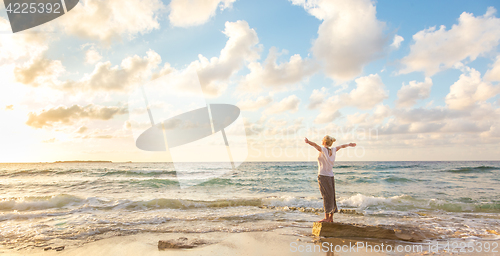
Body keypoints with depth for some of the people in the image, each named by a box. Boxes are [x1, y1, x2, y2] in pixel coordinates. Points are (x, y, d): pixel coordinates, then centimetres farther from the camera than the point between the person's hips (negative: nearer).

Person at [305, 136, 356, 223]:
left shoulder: (323, 149, -10)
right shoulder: (333, 150, 8)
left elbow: (315, 145, -31)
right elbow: (342, 146, 26)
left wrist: (308, 142, -50)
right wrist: (350, 144, 45)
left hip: (323, 176, -7)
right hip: (331, 176, 7)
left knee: (326, 197, -5)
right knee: (331, 197, 11)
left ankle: (326, 218, -2)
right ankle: (331, 218, 18)